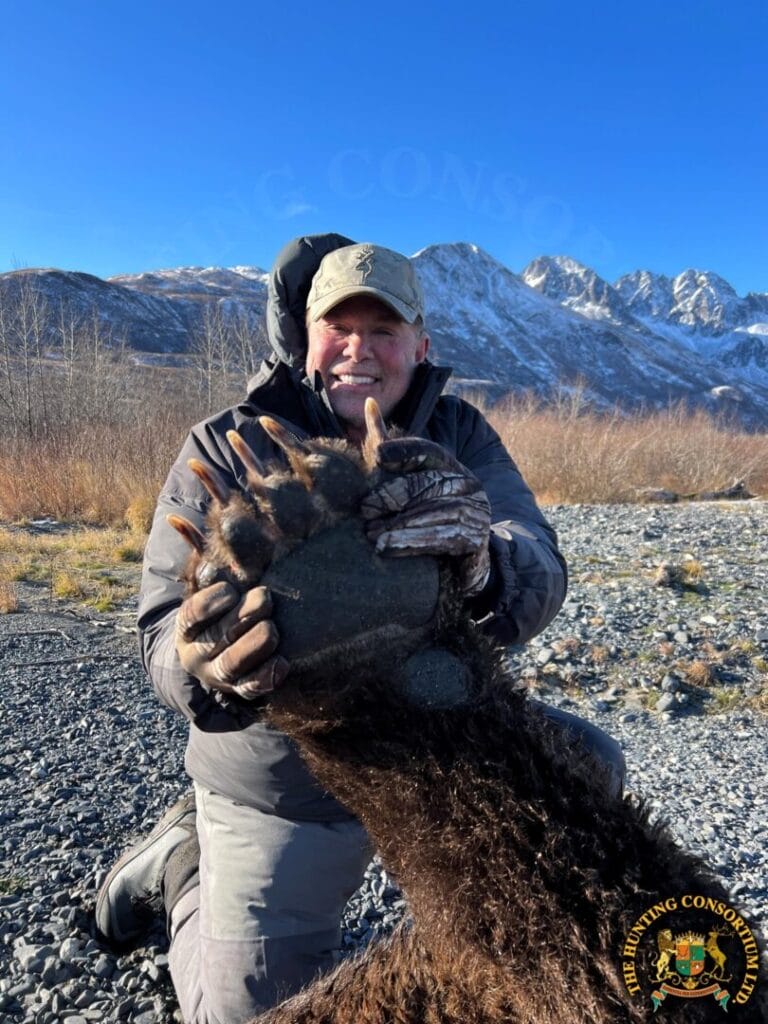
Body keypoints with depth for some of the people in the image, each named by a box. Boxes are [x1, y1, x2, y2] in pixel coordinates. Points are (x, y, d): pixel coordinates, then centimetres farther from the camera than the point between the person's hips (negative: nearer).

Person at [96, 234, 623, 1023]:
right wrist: (214, 670, -49)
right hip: (283, 780, -2)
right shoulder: (224, 449, -17)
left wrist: (483, 567, -49)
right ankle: (186, 861, 34)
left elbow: (538, 574, -24)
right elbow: (165, 628, -24)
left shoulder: (457, 438, -9)